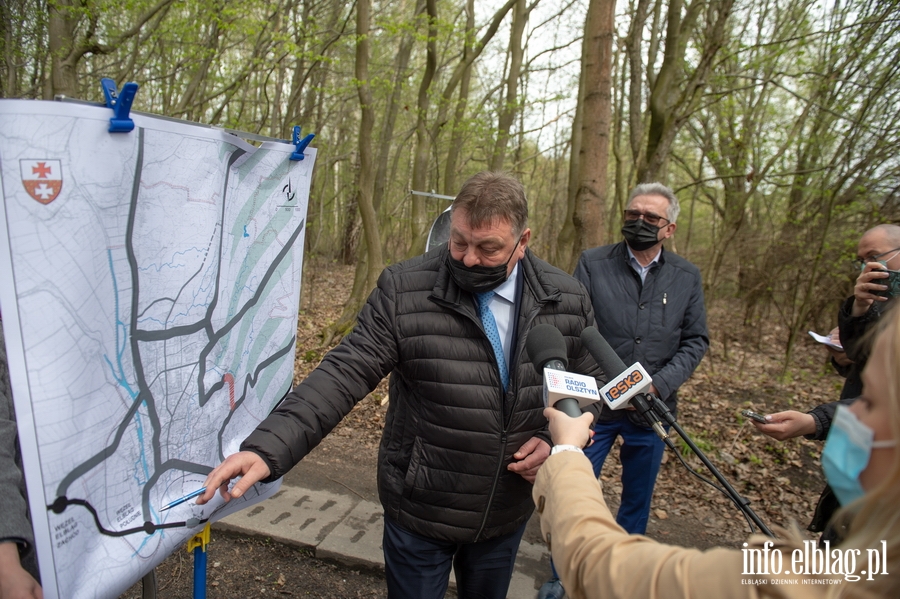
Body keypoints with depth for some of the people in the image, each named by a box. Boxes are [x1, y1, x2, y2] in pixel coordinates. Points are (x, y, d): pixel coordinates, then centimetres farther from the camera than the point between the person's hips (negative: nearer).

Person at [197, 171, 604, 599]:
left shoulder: (568, 300, -8)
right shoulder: (404, 291, -18)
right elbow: (345, 374, -20)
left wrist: (556, 441, -13)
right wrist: (267, 448, -31)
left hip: (508, 514, 3)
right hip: (419, 514, -2)